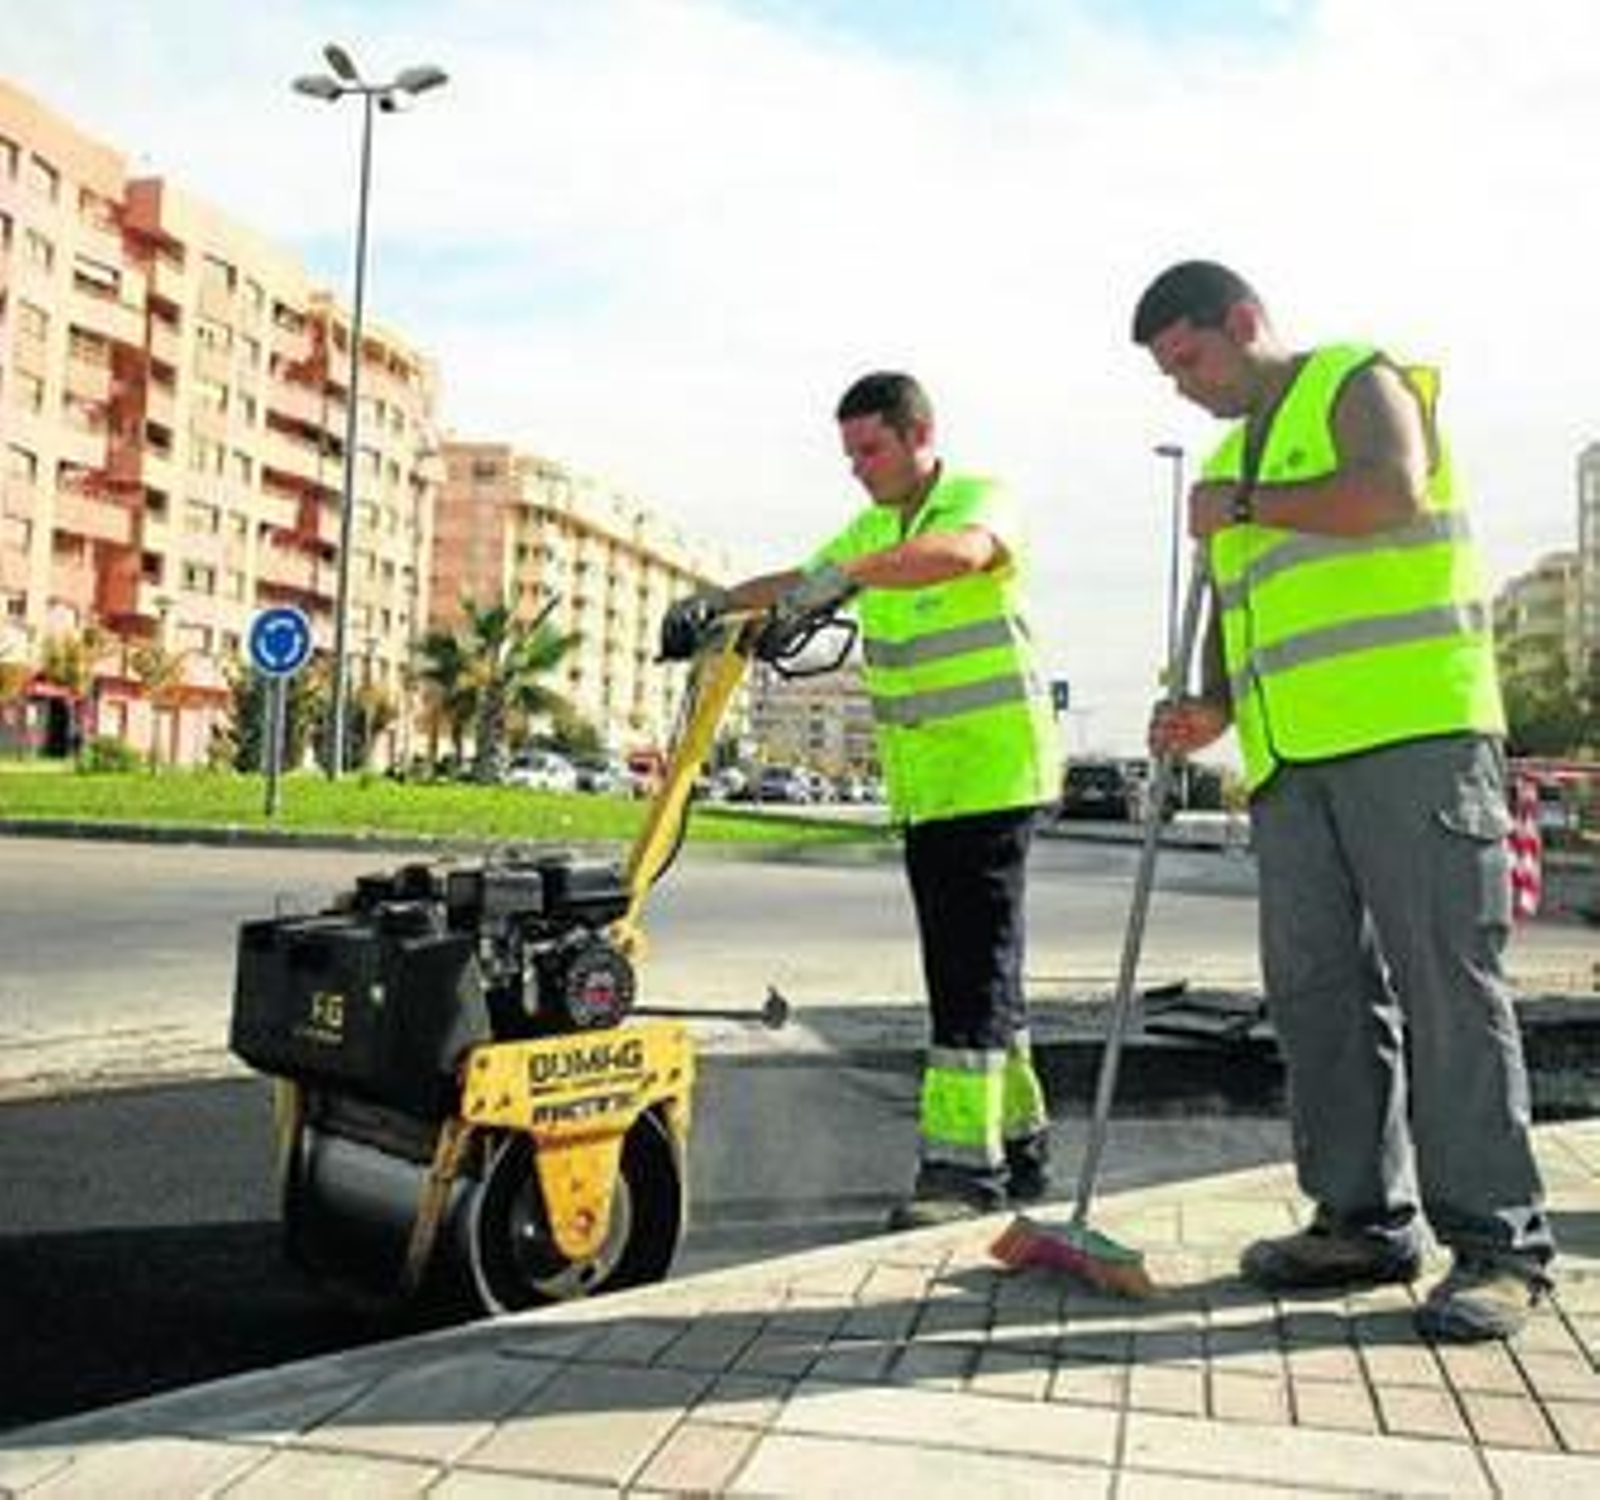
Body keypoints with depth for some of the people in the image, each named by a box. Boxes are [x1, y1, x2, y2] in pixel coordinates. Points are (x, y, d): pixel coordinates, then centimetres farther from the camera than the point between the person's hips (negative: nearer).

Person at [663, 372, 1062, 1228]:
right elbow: (803, 583, 20)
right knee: (964, 967, 11)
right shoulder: (873, 528, 16)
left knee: (974, 966, -11)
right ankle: (1018, 1142, 22)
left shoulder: (980, 500, -9)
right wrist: (719, 601, 2)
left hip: (994, 774, -8)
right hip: (922, 786, 8)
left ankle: (962, 1157, -7)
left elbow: (961, 552, -31)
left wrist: (850, 572, -46)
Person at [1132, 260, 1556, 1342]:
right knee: (1317, 988, 5)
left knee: (1448, 979, -7)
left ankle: (1501, 1244, 0)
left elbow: (1394, 492, -16)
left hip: (1414, 729, -7)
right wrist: (1214, 708, 7)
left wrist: (1245, 505, -5)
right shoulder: (1230, 456, 27)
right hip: (1293, 758, 8)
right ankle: (1367, 1222, 14)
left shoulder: (1360, 383, 6)